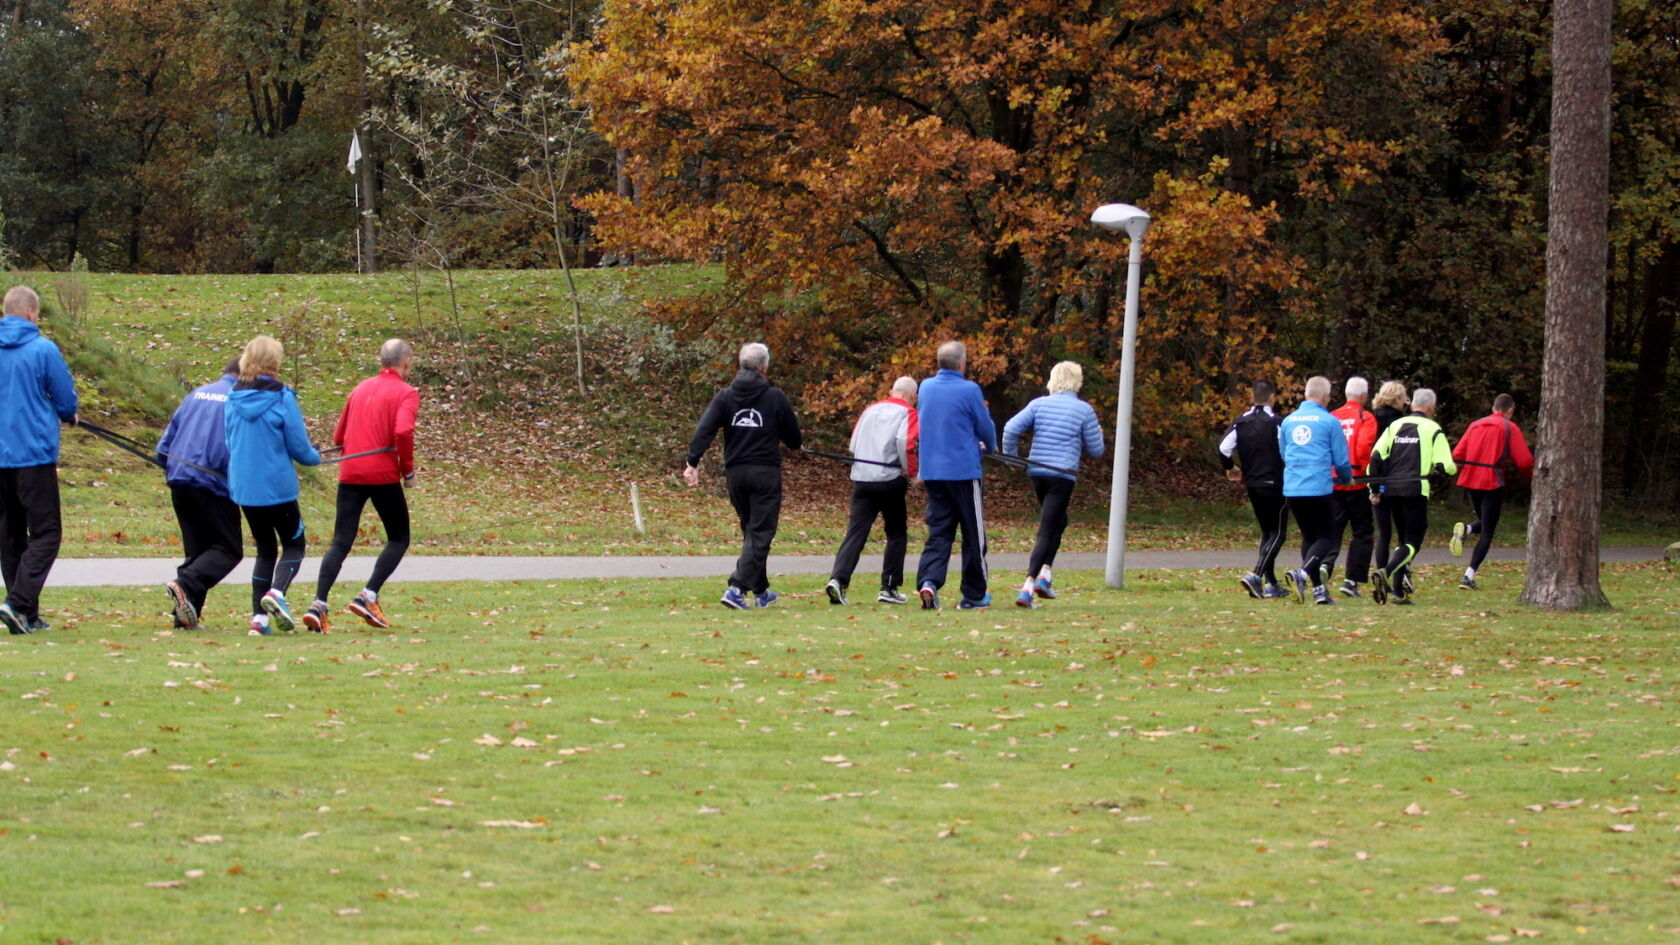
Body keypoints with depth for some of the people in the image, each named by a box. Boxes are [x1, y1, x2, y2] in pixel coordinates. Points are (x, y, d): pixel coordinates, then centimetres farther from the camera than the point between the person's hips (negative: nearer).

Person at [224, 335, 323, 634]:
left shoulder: (234, 399, 0)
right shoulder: (281, 399, -13)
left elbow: (230, 443, 11)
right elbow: (299, 447, -8)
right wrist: (315, 458, 14)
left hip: (242, 487, 5)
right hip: (277, 486, -5)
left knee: (266, 550, 18)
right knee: (294, 544, 12)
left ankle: (259, 616, 8)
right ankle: (276, 593, -16)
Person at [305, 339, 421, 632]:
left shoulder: (361, 388, 16)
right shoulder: (406, 393, -2)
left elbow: (339, 437, 16)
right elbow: (403, 432, -18)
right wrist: (408, 470, -7)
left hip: (349, 474, 5)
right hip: (384, 475, -5)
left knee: (340, 543, 2)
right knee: (398, 539, 12)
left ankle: (318, 604, -15)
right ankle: (368, 596, -3)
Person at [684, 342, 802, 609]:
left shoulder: (725, 397, 3)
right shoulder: (775, 397, -5)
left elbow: (704, 430, -8)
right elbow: (794, 438, 1)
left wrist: (693, 462, -11)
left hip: (735, 473, 4)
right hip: (765, 472, -4)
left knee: (750, 530, 18)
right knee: (760, 532, -3)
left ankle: (761, 591, 25)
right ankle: (737, 588, -18)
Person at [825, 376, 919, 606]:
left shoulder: (871, 410, 17)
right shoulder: (907, 413, -1)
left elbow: (853, 444, 17)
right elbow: (904, 442, -17)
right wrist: (910, 472, -7)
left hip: (861, 478, 4)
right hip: (890, 480, -4)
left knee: (855, 533, 0)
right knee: (896, 533, 11)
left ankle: (838, 579, -18)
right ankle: (889, 588, 11)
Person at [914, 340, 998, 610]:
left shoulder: (926, 388, 6)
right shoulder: (969, 390, -12)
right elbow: (986, 427, -3)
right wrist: (989, 447, 22)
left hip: (932, 470, 5)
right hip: (963, 469, -5)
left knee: (938, 530, 5)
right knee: (973, 534, 6)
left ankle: (928, 580, -18)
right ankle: (973, 595, 12)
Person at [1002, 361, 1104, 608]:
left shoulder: (1039, 404, 6)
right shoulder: (1084, 410, -2)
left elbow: (1010, 429, -4)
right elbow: (1096, 450, 1)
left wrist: (1011, 458, 8)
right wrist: (1096, 435, 23)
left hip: (1037, 473, 5)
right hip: (1063, 475, -5)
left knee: (1059, 522, 26)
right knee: (1047, 531, -5)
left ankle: (1044, 574, 15)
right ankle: (1027, 589, -16)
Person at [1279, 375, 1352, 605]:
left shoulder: (1288, 421, 10)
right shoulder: (1329, 422, -5)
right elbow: (1341, 459, -1)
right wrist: (1347, 478, 20)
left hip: (1292, 489, 5)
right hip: (1319, 489, -5)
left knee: (1308, 536, 15)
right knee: (1326, 537, 1)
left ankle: (1318, 589, 11)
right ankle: (1302, 573, -23)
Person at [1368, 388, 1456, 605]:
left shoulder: (1395, 426, 13)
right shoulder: (1433, 429, 0)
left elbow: (1376, 457, 6)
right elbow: (1444, 466, -6)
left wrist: (1375, 488, 12)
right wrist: (1453, 467, 17)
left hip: (1391, 490, 5)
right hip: (1416, 490, -5)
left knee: (1402, 539, 18)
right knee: (1413, 541, -3)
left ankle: (1399, 592, 10)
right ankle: (1385, 573, -30)